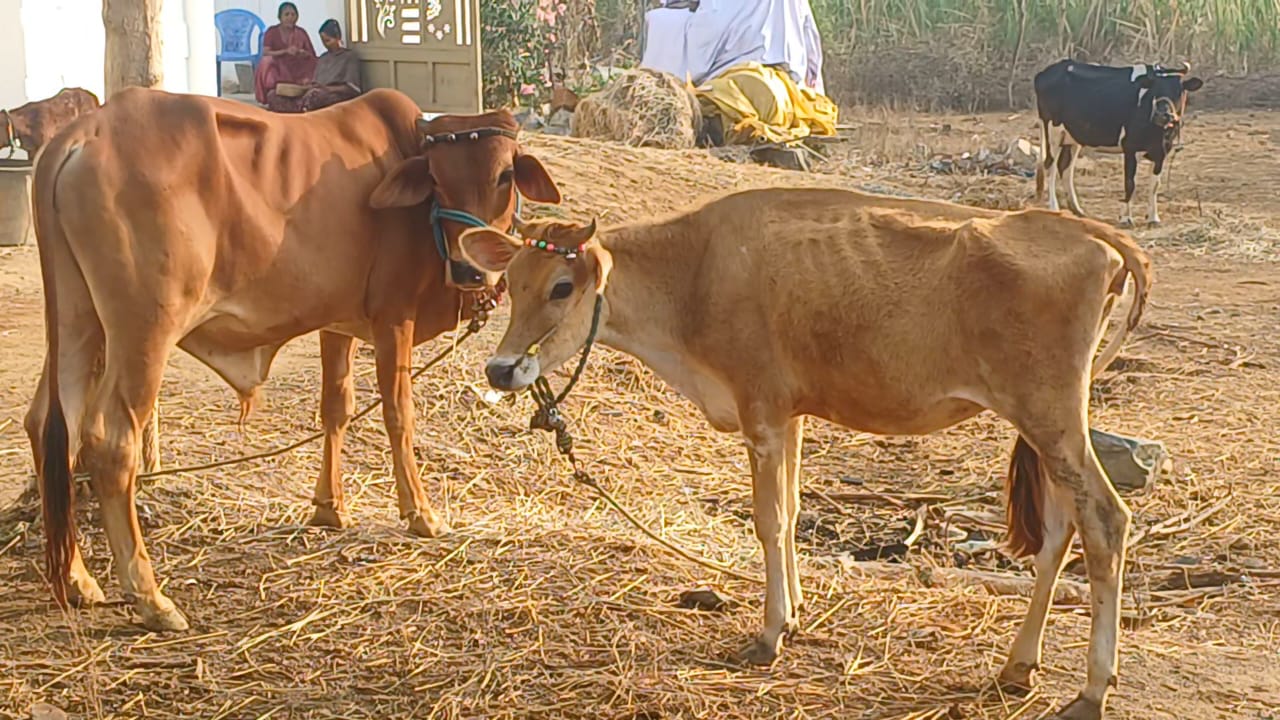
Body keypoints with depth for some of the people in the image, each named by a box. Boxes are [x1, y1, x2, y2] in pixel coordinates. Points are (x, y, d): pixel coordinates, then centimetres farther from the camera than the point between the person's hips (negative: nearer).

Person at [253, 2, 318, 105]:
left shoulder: (301, 33, 5)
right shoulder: (272, 31, -1)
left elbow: (313, 56, 4)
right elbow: (265, 53, -15)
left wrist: (302, 53, -19)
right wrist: (285, 51, -28)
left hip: (297, 71, 2)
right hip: (276, 69, -2)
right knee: (267, 60, -32)